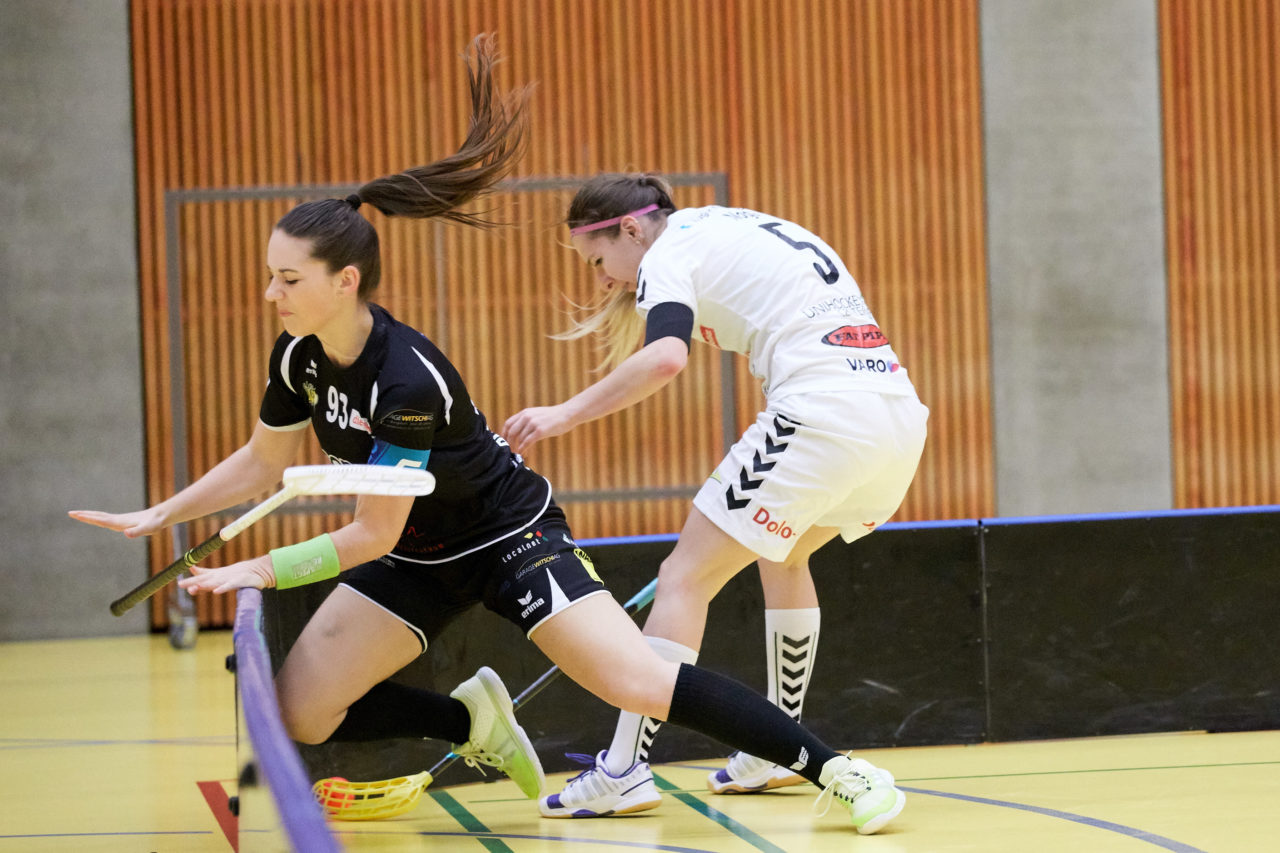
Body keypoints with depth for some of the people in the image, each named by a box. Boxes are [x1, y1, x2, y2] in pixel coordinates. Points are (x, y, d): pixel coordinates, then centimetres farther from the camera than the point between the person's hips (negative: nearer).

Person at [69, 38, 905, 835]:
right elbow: (262, 462, 11)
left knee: (639, 681, -20)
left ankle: (834, 769, -11)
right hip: (421, 557, 7)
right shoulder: (300, 358, -8)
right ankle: (473, 718, 15)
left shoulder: (408, 379, -31)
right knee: (300, 713, -6)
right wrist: (157, 516, 7)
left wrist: (262, 570, -21)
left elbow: (373, 534, -26)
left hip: (510, 535, -7)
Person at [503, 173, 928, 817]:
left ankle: (624, 770, -7)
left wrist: (566, 414, -17)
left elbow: (666, 357, -18)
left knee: (684, 578, -2)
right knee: (783, 555, 32)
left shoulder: (670, 251, 1)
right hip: (900, 411, 9)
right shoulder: (736, 232, 27)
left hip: (822, 413, -9)